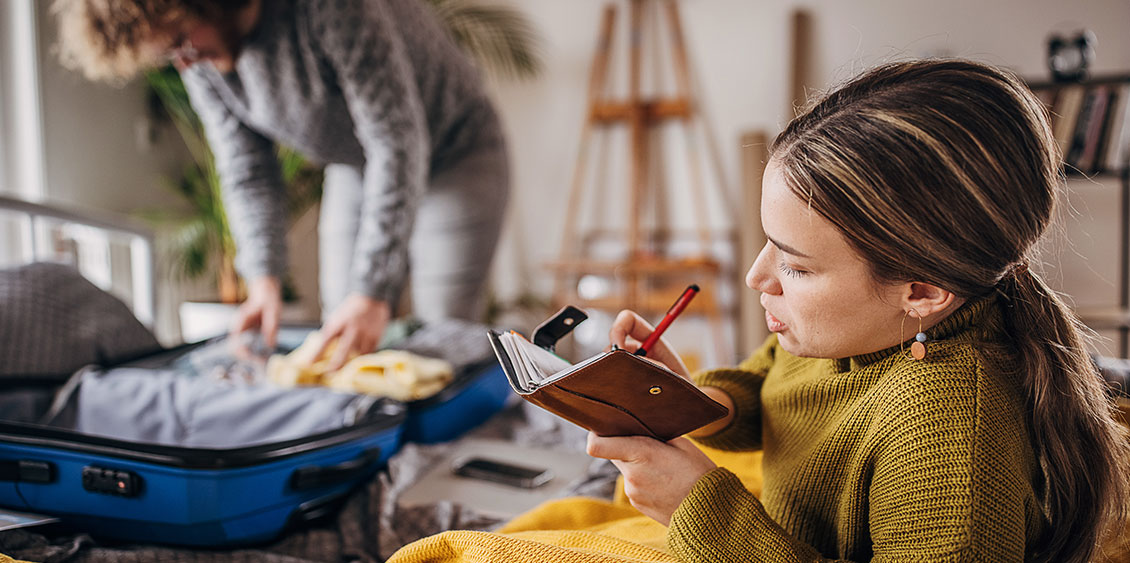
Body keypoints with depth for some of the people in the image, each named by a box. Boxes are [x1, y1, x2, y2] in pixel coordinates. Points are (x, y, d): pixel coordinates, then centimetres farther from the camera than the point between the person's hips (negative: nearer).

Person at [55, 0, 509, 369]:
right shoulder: (197, 55, -12)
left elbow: (398, 141, -33)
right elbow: (246, 169, -5)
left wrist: (373, 292, -35)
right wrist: (264, 280, -19)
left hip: (454, 152, -6)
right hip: (355, 170, 6)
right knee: (339, 347, 2)